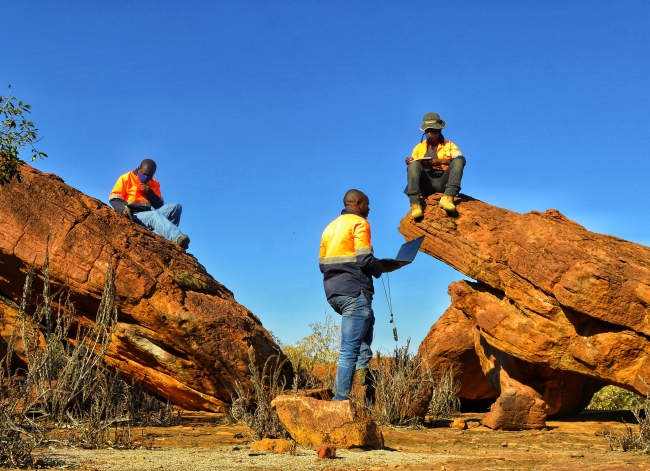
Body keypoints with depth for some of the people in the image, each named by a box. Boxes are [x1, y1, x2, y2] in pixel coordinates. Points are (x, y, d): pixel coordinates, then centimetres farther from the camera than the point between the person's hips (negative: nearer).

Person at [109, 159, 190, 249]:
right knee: (155, 215, -38)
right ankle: (178, 237, -63)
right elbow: (113, 198, -4)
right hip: (133, 215, -6)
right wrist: (123, 208, -25)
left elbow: (160, 205, 11)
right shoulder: (126, 178, 3)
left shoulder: (154, 184, 15)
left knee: (176, 206, -15)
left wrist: (150, 193, -6)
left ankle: (169, 239, -31)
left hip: (148, 215, 6)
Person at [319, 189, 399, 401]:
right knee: (349, 349, -8)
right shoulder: (359, 223, -4)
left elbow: (322, 264, 18)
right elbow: (365, 260, -14)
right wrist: (383, 268, 3)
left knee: (367, 320, 28)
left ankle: (361, 367, 15)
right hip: (354, 291, -8)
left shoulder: (331, 226, 19)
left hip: (332, 291, 8)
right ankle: (340, 398, -10)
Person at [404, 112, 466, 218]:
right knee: (413, 165, -26)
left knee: (459, 160, -23)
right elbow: (414, 167, 14)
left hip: (443, 182, 0)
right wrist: (409, 163, -11)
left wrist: (442, 161, -17)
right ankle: (415, 204, -43)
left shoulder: (449, 145, 18)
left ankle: (448, 197, -42)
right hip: (426, 183, 1)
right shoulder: (419, 147, 22)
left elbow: (461, 159, -1)